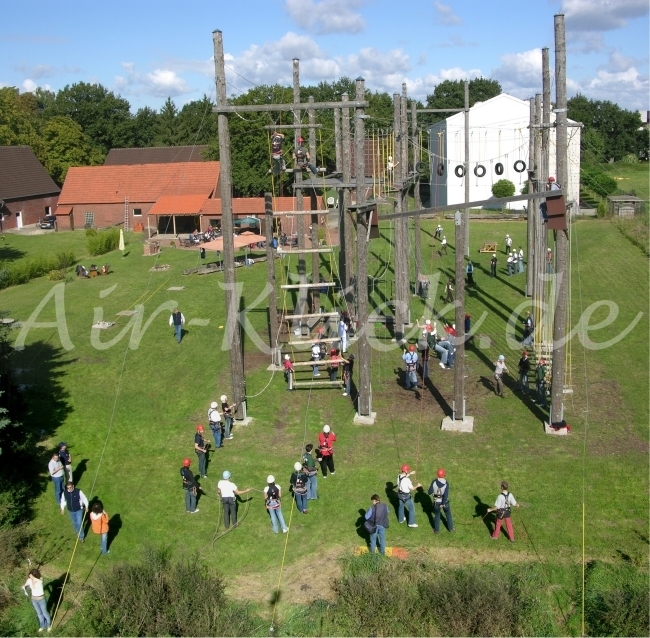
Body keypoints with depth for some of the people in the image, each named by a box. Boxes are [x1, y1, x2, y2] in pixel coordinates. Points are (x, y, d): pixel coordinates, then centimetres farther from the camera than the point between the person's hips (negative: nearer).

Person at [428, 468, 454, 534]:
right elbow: (445, 495, -25)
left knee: (437, 515, 21)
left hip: (436, 501, 1)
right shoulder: (446, 484, -24)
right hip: (444, 501, -1)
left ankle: (437, 530, 31)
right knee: (448, 514, 23)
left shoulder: (434, 482, -19)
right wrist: (443, 504, -15)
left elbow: (429, 492, -14)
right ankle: (451, 528, 37)